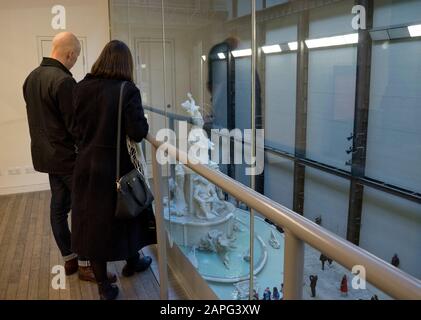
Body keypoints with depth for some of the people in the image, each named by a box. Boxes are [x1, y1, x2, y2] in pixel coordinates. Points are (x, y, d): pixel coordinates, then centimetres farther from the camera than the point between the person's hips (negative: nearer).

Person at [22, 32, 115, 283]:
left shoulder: (31, 77, 8)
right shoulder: (64, 81, -21)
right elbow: (76, 125, -19)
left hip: (46, 154, 9)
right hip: (68, 156, -9)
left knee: (59, 206, 14)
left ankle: (68, 259, 27)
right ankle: (84, 264, 11)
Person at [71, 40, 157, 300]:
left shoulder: (81, 88, -2)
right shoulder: (127, 90, -14)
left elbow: (75, 126, 2)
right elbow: (138, 133, -20)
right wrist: (143, 123, 0)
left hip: (88, 166, 4)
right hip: (117, 167, -3)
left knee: (93, 220, 12)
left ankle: (104, 285, 24)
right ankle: (132, 262, 41)